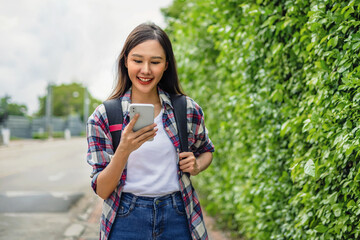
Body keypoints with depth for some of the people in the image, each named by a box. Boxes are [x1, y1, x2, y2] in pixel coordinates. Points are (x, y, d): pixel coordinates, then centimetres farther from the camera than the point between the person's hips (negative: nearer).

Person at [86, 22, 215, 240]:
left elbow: (206, 150, 18)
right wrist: (124, 150, -25)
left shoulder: (188, 110, -1)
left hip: (178, 220, 2)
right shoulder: (103, 117, -6)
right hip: (126, 222, -1)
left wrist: (197, 166, -4)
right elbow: (102, 191, -8)